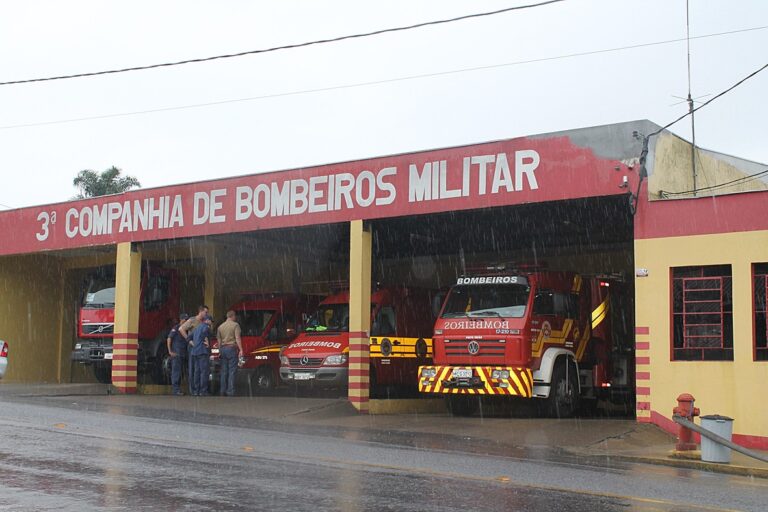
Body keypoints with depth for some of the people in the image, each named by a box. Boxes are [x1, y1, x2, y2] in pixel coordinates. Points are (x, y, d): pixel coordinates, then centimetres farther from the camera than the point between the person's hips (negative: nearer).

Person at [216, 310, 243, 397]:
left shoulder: (220, 326, 13)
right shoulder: (235, 325, -4)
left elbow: (219, 340, 15)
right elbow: (237, 338, -12)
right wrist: (241, 350, -14)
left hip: (223, 348, 5)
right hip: (232, 348, -5)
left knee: (224, 371, 10)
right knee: (232, 371, -5)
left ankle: (222, 391, 9)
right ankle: (230, 391, -9)